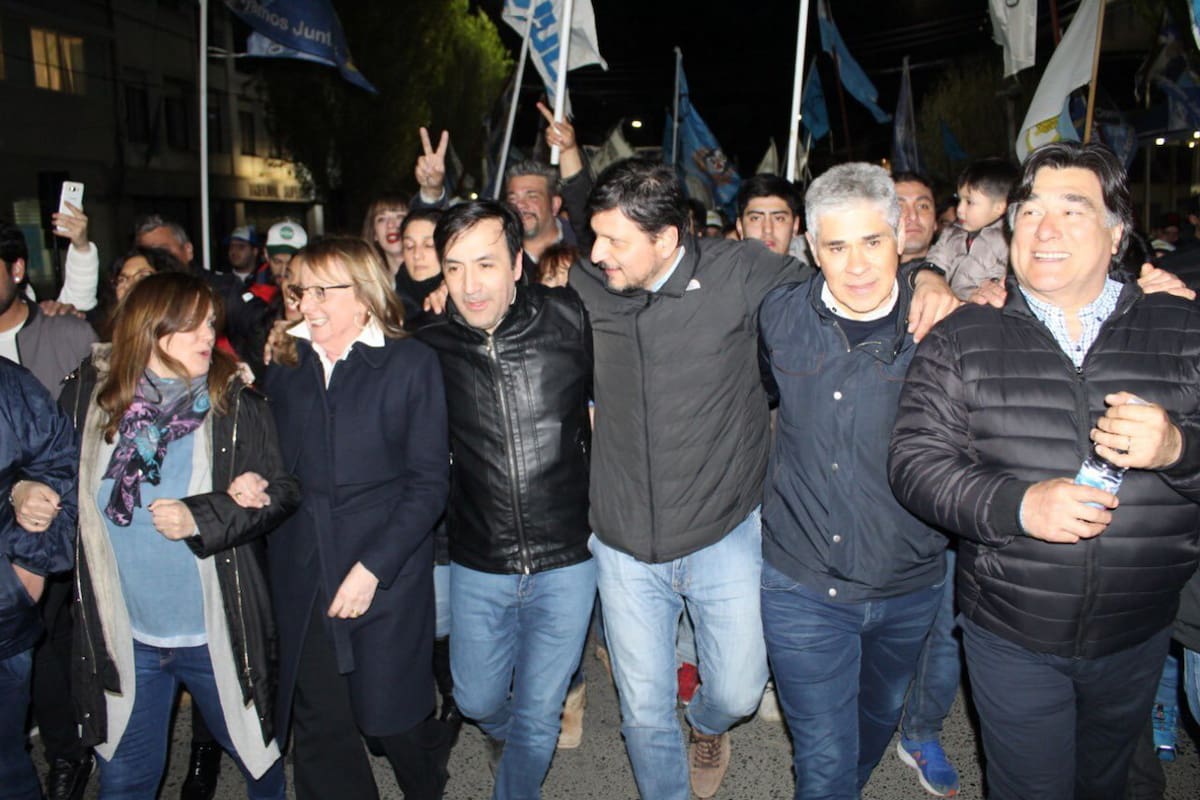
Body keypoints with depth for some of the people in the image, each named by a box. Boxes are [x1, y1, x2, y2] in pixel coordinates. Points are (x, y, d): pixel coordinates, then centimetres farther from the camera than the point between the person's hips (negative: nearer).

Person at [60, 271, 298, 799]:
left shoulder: (236, 403, -8)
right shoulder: (85, 396, -4)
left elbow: (282, 492, -8)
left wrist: (202, 517, -22)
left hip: (218, 635, -1)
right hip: (120, 635, 2)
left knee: (257, 753, 18)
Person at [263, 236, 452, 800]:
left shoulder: (411, 363, -5)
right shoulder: (285, 363, 8)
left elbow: (428, 482, -8)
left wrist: (374, 566, -14)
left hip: (387, 574, -3)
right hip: (300, 578, 4)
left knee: (391, 716, 7)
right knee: (318, 724, 8)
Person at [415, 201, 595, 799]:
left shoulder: (569, 319, -12)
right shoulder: (430, 347, -7)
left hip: (565, 559, -2)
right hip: (477, 566, 2)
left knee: (538, 714, 12)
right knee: (478, 700, 20)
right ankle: (508, 734, 56)